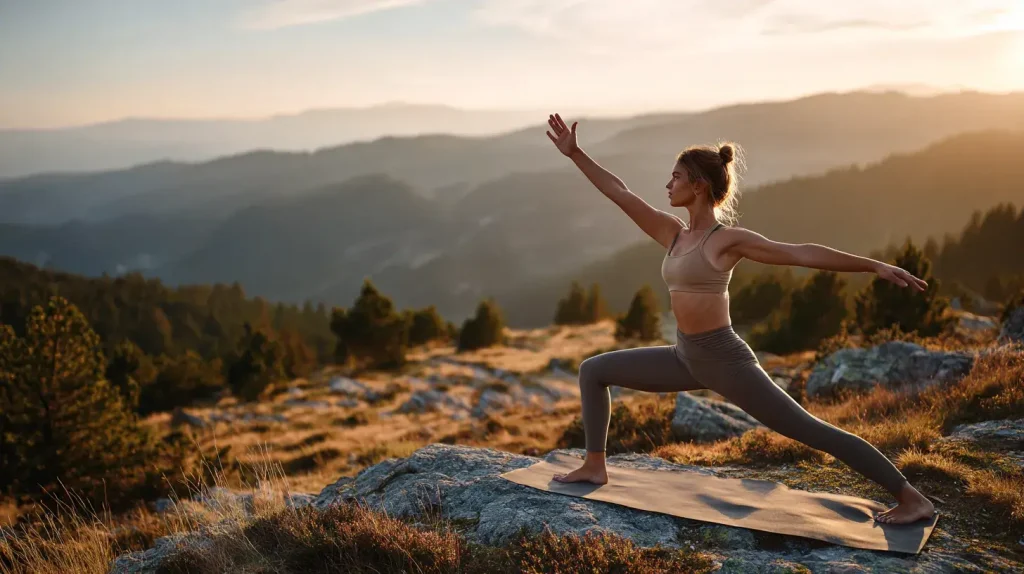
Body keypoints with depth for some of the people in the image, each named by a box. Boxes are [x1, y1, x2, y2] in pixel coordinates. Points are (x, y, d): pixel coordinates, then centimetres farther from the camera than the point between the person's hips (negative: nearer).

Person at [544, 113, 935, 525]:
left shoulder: (729, 240, -12)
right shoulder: (673, 233, 7)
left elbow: (803, 253, -15)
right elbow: (619, 193, 11)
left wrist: (875, 266, -20)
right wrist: (575, 154, 11)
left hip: (725, 360, -7)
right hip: (687, 358, 8)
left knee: (810, 431, -6)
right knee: (593, 370, 9)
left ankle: (912, 499, 6)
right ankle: (595, 466, 18)